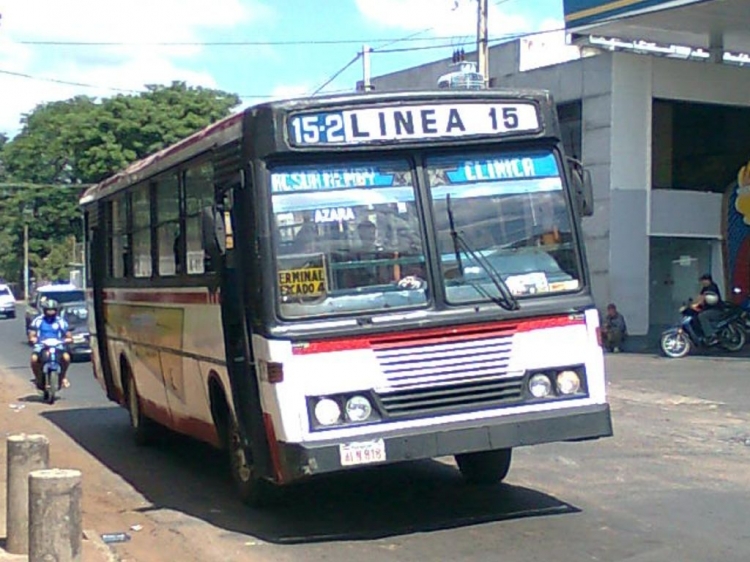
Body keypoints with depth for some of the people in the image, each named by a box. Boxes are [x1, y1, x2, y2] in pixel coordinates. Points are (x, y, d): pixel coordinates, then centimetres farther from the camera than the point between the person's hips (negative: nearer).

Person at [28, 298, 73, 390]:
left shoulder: (61, 321, 11)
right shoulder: (38, 320, 8)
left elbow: (69, 338, 10)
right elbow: (31, 336, 5)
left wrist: (67, 340, -13)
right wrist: (33, 339, -18)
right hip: (41, 346, 0)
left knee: (66, 357, -30)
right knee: (34, 358, -32)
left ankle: (62, 377, -2)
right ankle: (38, 378, -5)